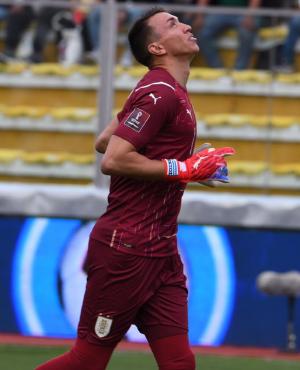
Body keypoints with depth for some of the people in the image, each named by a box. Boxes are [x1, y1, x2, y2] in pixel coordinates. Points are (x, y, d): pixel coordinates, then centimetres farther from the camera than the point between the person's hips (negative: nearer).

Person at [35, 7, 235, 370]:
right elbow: (112, 160, -21)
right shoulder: (160, 93, -13)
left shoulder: (163, 91, 17)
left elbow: (103, 142, 24)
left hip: (162, 253, 10)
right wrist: (182, 169, -17)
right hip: (126, 250, -10)